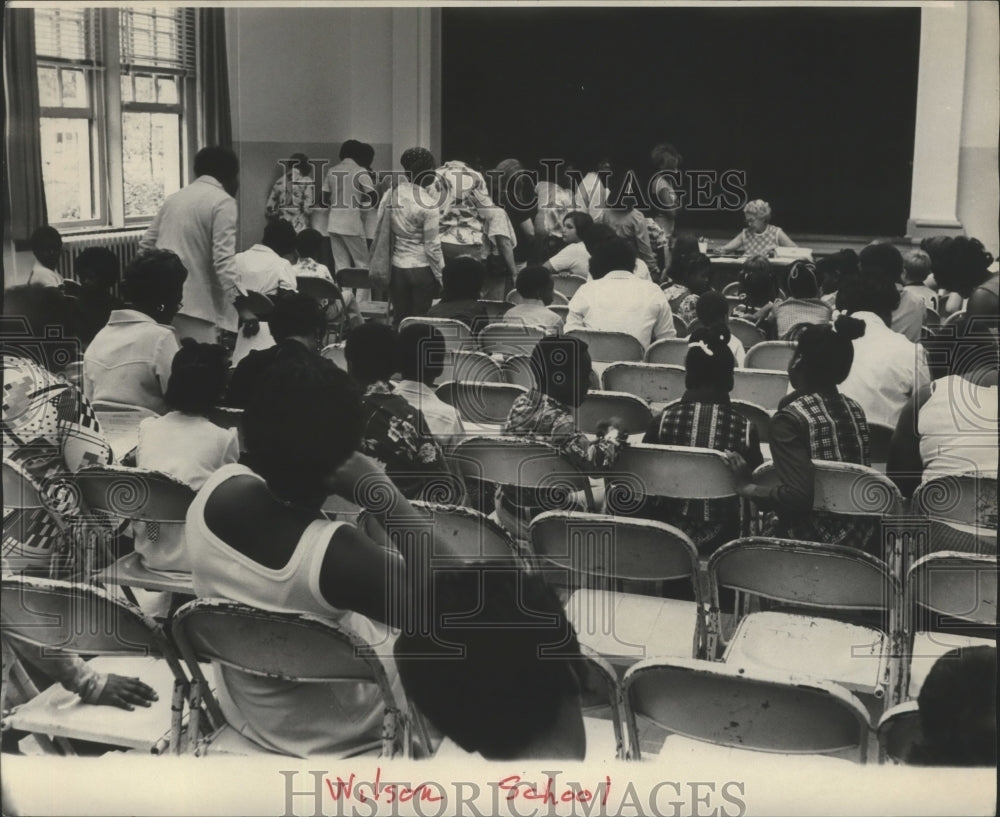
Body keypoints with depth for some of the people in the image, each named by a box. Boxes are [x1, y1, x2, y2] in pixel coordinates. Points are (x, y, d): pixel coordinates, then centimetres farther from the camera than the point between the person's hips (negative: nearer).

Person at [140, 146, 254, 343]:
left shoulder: (174, 198, 17)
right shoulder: (222, 202, -6)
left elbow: (145, 246, 19)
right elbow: (223, 260, -16)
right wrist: (242, 304, -21)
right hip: (194, 304, -8)